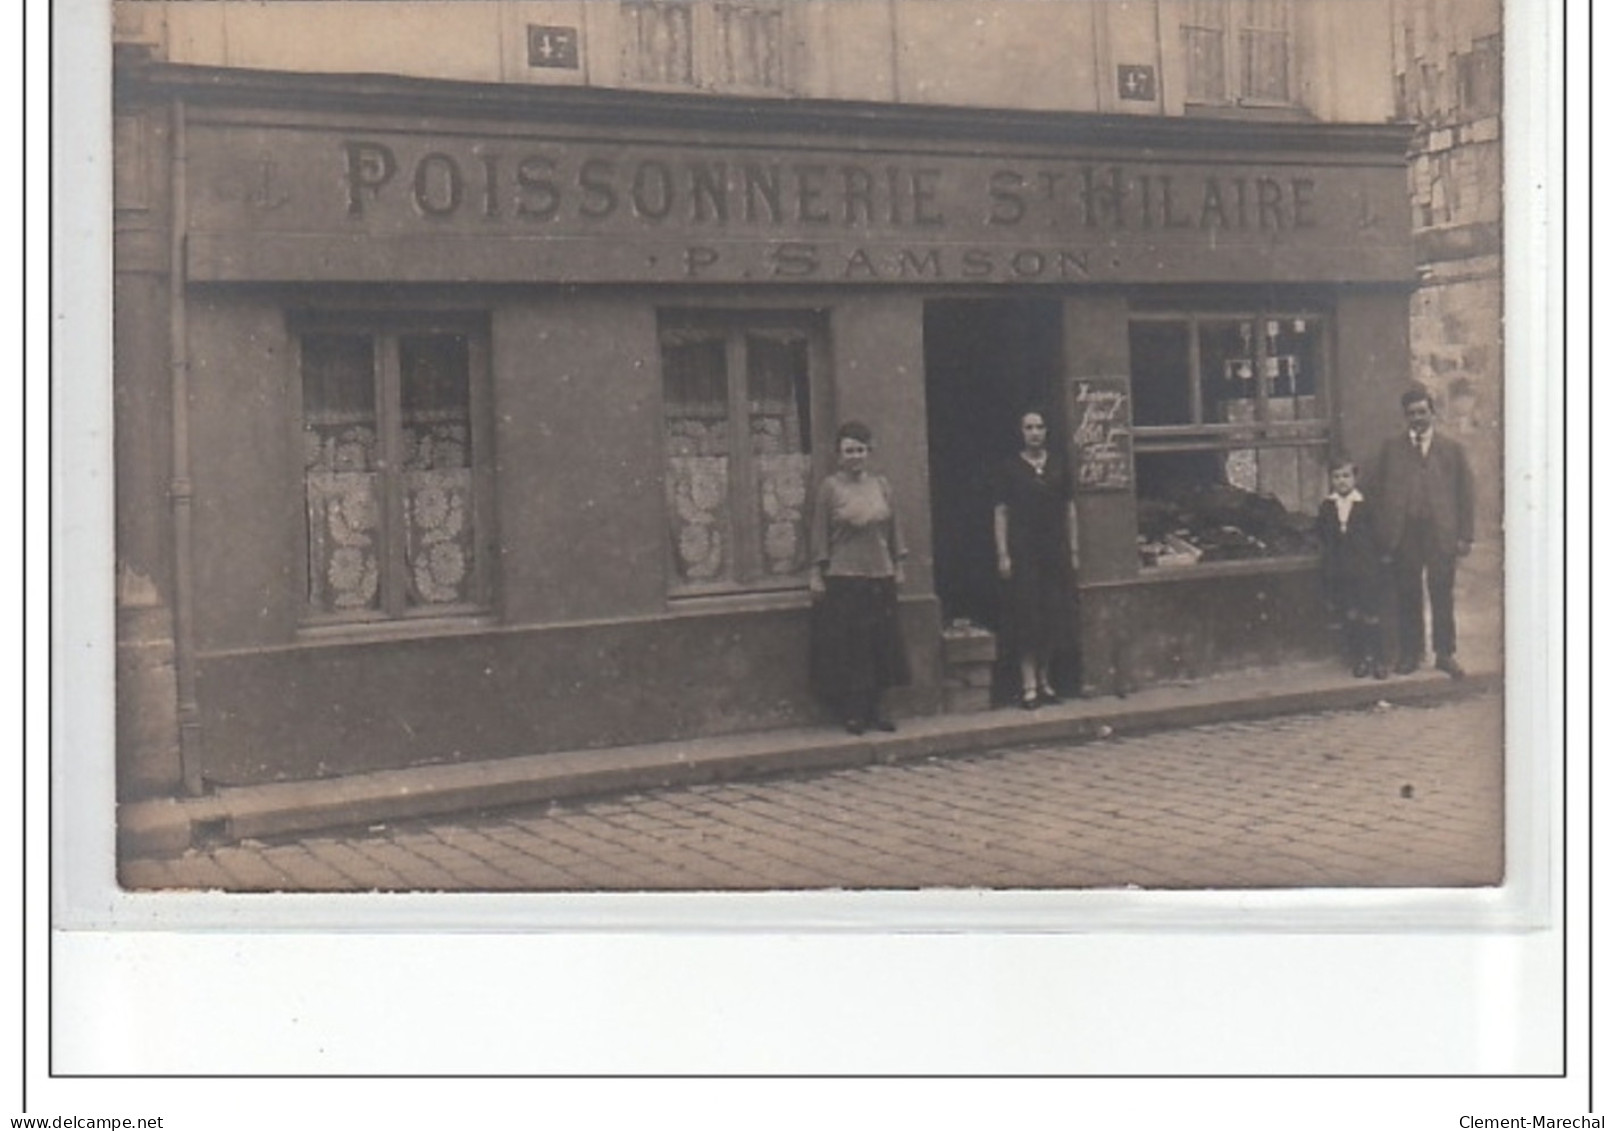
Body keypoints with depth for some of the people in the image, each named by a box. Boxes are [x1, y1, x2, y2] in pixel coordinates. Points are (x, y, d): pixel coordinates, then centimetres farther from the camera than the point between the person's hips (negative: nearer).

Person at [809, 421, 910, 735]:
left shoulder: (881, 484, 9)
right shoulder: (830, 487, -2)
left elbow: (893, 528, 14)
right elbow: (820, 534, -3)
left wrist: (898, 564, 11)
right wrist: (817, 573, -6)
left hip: (880, 577, 4)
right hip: (844, 579, -4)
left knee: (881, 646, 6)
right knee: (848, 648, -2)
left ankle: (873, 710, 15)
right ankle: (852, 712, 7)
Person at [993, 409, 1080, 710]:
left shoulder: (1058, 465, 8)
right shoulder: (1011, 467, -1)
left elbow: (1070, 509, 12)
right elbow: (1001, 512, -3)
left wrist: (1073, 550, 7)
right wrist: (1003, 554, -10)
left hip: (1055, 549, 4)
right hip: (1023, 550, -4)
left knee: (1054, 616, 6)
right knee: (1026, 617, -5)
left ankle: (1044, 680, 18)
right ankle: (1029, 685, -3)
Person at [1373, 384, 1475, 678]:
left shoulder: (1452, 449, 8)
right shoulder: (1391, 449, 10)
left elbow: (1465, 493, 6)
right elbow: (1381, 493, 7)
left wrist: (1465, 536, -1)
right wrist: (1385, 539, 0)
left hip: (1441, 534, -1)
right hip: (1404, 536, 1)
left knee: (1442, 597, 1)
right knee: (1407, 598, 4)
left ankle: (1446, 653, 11)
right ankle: (1410, 653, 15)